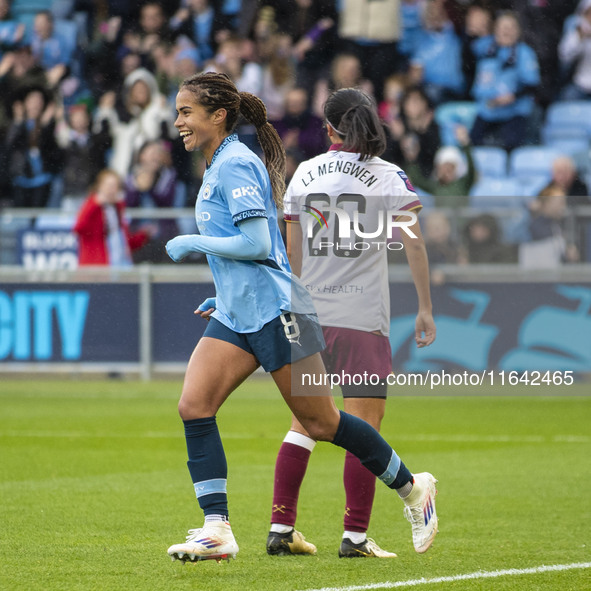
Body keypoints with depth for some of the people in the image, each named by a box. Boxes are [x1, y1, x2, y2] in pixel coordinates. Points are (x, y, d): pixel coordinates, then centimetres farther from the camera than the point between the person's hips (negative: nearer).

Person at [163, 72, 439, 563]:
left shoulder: (235, 164, -13)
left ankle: (413, 489, 18)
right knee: (194, 406, -8)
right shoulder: (220, 167, 16)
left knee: (320, 423, 0)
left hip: (275, 310, -9)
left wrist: (194, 243, -12)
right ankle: (217, 529, -9)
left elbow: (257, 244, -21)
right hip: (236, 316, 9)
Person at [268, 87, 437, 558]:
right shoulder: (389, 177, -2)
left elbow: (293, 251, 10)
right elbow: (414, 244, -7)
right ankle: (355, 536, -2)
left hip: (311, 313, 4)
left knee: (304, 422, 11)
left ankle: (281, 529, 9)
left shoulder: (304, 174, 7)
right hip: (364, 316, -4)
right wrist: (426, 307, -1)